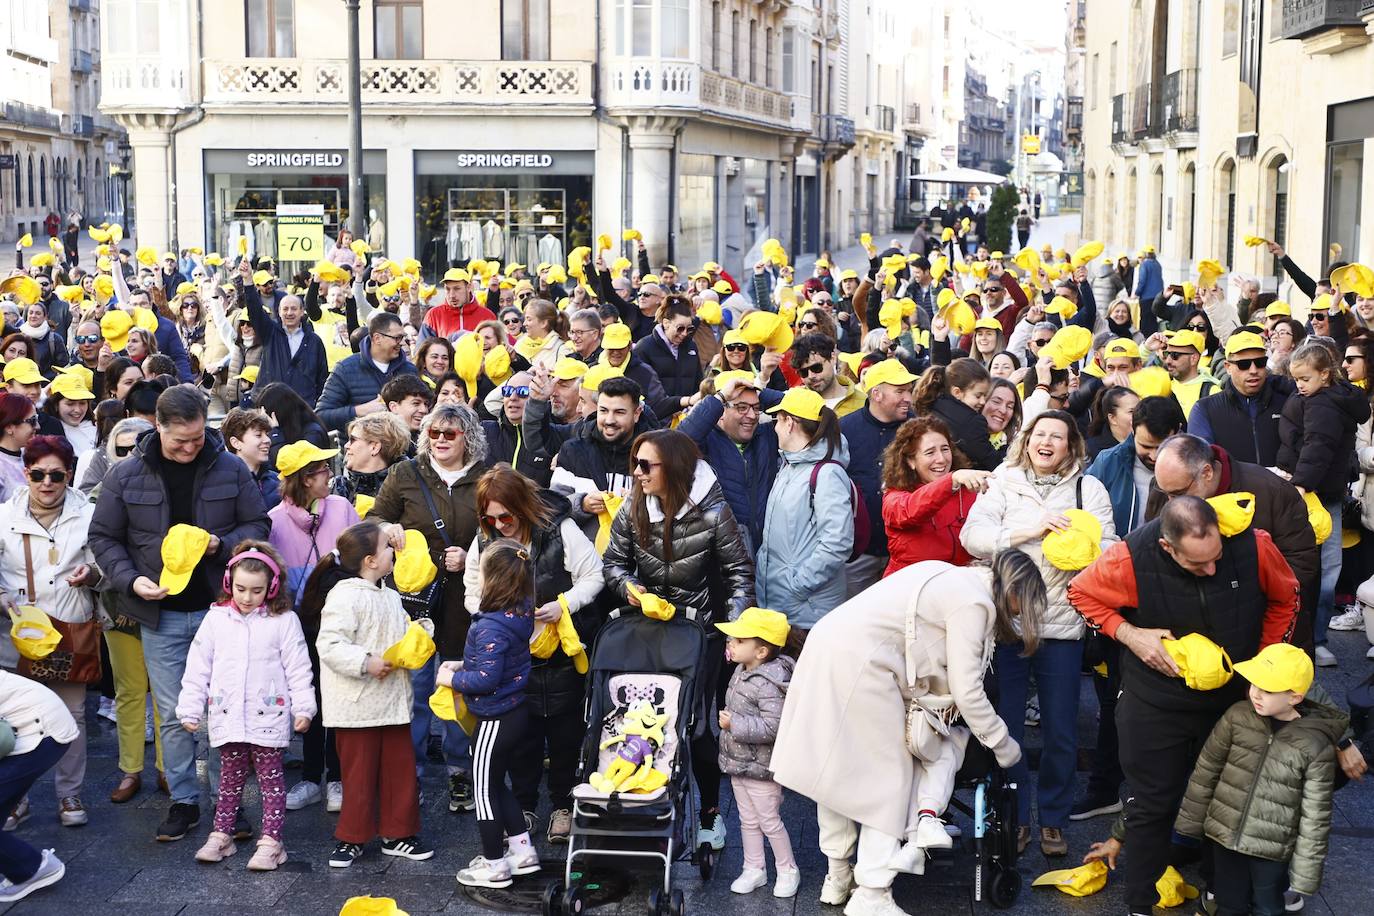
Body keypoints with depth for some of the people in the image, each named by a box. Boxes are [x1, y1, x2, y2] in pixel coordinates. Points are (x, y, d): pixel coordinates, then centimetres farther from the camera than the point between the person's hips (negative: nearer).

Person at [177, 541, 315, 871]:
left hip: (269, 717, -2)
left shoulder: (284, 621, -4)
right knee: (230, 778, 14)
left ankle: (271, 841, 8)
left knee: (271, 779, 4)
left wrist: (304, 707, -6)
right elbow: (198, 667, 6)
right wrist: (190, 708, 5)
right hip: (228, 716, 3)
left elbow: (298, 668, -2)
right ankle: (221, 835, 25)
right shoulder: (216, 619, 3)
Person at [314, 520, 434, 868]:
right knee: (359, 773, 2)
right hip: (358, 705, -8)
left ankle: (398, 833, 22)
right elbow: (329, 645, -22)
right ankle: (351, 837, 16)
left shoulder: (390, 597, 12)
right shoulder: (345, 596, -15)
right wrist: (366, 663, -26)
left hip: (393, 701, 8)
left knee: (401, 768, 11)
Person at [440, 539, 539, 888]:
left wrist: (451, 679, -11)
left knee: (485, 789, 8)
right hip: (518, 712, 9)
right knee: (496, 784, 24)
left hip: (495, 720, -9)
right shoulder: (521, 615, 1)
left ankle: (494, 864, 19)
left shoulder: (491, 627, -26)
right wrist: (462, 665, 8)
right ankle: (522, 849, 30)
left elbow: (486, 679, -26)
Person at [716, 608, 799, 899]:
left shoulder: (768, 684, -26)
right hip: (738, 763, 8)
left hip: (760, 766, -8)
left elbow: (772, 728, -32)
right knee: (748, 820, 17)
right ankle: (754, 869, 29)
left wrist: (734, 724, -29)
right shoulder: (741, 672, 2)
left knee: (769, 821, 6)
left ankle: (788, 870, 23)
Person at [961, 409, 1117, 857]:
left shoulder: (1089, 488, 6)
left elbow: (1108, 549, -4)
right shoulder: (1004, 482, 4)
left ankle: (1053, 819, 25)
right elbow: (972, 536, -9)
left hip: (1062, 624, 0)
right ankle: (1014, 817, 22)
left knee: (1061, 732, 7)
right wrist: (1028, 530, -20)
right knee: (1004, 725, 6)